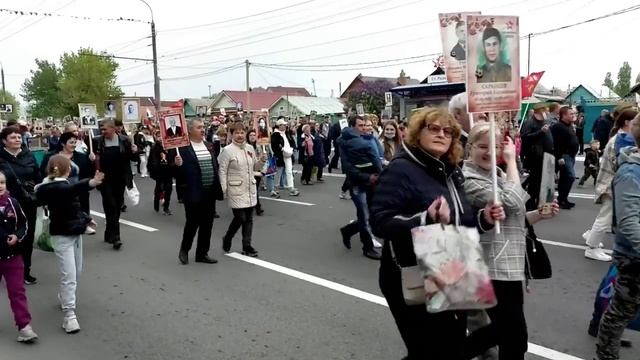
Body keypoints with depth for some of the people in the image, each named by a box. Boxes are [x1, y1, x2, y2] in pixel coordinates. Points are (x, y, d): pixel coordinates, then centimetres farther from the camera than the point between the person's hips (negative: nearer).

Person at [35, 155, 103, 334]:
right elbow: (71, 190, -42)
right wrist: (90, 183, -58)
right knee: (69, 275, -11)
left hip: (75, 232, 9)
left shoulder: (66, 184, 6)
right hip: (62, 235, -9)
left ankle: (64, 298, 40)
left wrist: (86, 219, 27)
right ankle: (69, 315, -6)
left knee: (76, 271, 18)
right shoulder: (52, 187, -21)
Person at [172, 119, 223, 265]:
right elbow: (176, 169, -8)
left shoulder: (209, 146, 12)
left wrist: (218, 187, 12)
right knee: (192, 223, 0)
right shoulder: (182, 147, -9)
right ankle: (184, 249, 24)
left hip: (210, 192, 6)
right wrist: (177, 165, -30)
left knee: (207, 225, 10)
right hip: (193, 193, -6)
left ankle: (202, 253, 22)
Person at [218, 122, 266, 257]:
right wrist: (223, 190, -13)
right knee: (240, 218, -6)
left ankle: (247, 246, 17)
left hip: (250, 189, 5)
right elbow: (222, 171, -9)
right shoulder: (227, 150, -8)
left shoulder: (250, 148, 8)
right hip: (236, 190, -5)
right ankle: (227, 239, 20)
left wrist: (261, 161, -2)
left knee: (249, 219, 7)